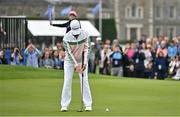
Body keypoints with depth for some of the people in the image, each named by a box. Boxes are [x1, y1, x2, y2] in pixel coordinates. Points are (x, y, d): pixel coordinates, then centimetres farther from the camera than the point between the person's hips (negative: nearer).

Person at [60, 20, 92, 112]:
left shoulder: (85, 34, -17)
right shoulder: (66, 38, -22)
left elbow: (86, 49, -12)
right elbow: (69, 52, -19)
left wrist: (84, 62, -19)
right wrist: (76, 65, -23)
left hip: (82, 60, 1)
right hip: (70, 60, -1)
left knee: (84, 81, -5)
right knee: (67, 81, -6)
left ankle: (88, 105, -2)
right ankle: (64, 105, -2)